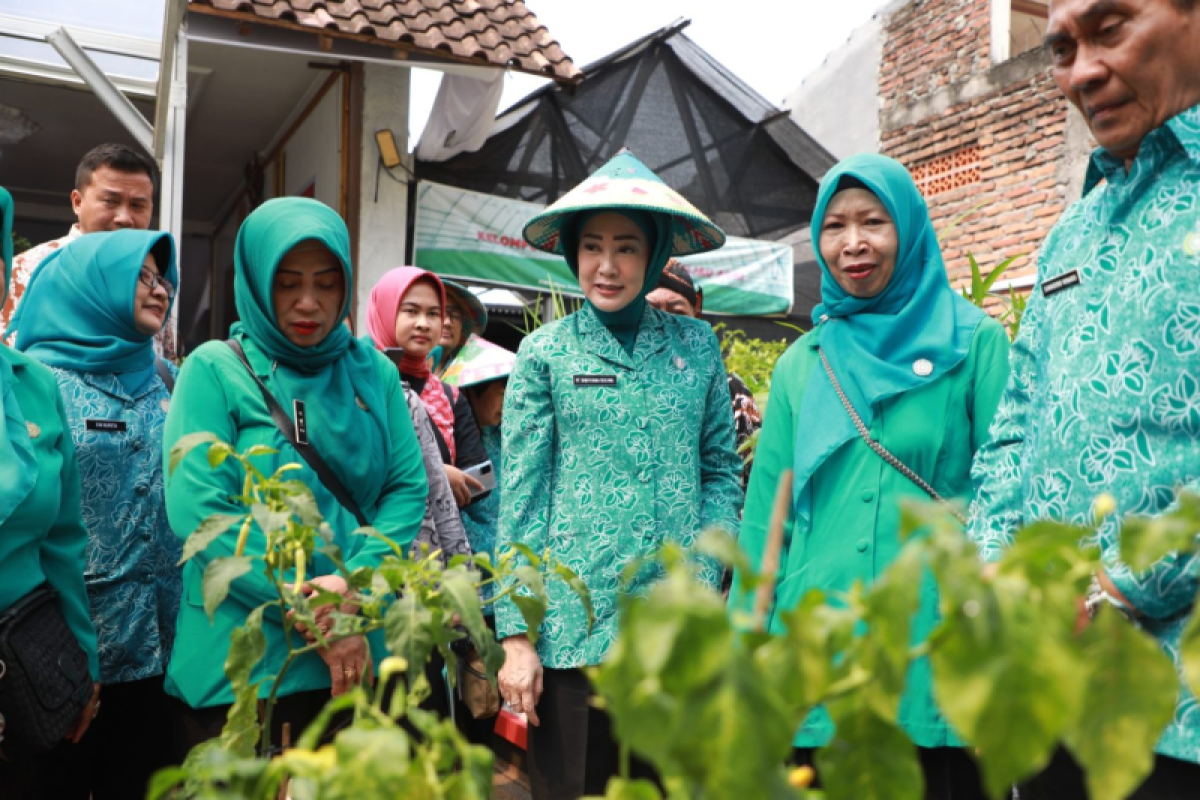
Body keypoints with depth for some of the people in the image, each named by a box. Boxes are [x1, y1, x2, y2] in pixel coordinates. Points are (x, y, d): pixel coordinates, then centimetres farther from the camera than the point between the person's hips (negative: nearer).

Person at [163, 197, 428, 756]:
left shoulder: (374, 373, 7)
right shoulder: (216, 370, -4)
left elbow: (408, 488, 3)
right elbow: (197, 511, -13)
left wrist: (357, 583, -15)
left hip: (358, 653, 4)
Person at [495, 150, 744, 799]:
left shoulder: (695, 345, 7)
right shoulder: (545, 353, 1)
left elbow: (722, 471, 11)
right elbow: (520, 499, -1)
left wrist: (705, 575, -2)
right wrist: (516, 634, -6)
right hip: (574, 624, -2)